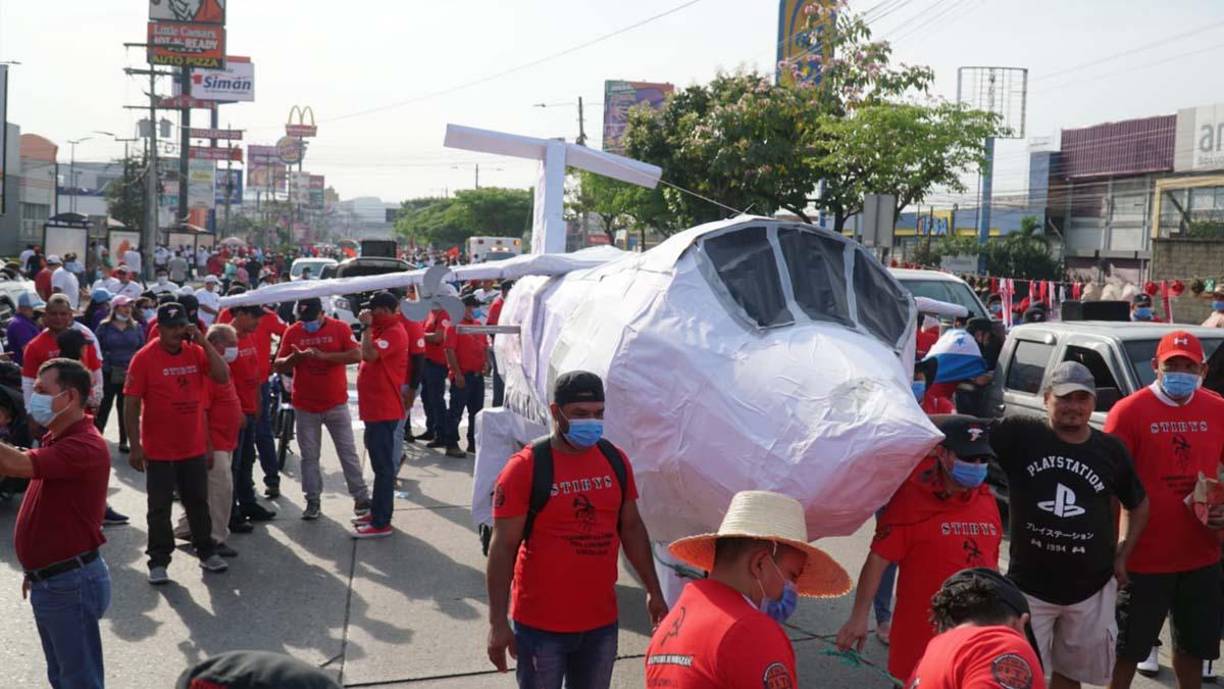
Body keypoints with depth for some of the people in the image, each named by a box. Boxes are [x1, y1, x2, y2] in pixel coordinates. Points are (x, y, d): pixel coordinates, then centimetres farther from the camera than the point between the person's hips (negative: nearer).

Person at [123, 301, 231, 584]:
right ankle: (158, 561, 17)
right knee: (159, 507, 6)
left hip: (194, 447, 4)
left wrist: (204, 343, -17)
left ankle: (206, 551, 29)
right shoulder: (144, 358, -12)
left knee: (198, 501, 16)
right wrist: (135, 446, -13)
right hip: (159, 450, -4)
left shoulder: (196, 352, 0)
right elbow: (131, 404, -11)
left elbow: (223, 376, -11)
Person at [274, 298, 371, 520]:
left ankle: (361, 498, 13)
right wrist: (296, 357, -21)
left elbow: (357, 355, -15)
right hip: (305, 406, 2)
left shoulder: (340, 328, -5)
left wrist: (324, 355, -23)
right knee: (309, 457, 7)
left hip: (336, 404, -1)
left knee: (348, 452, 5)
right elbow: (278, 366, 0)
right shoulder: (292, 332, 0)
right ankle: (313, 501, 16)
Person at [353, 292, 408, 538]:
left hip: (383, 410, -11)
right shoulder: (383, 331, 17)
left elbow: (369, 354, -30)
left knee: (383, 466, -7)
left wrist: (366, 327, -21)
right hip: (376, 408, 11)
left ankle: (381, 523, -5)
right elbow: (368, 355, 17)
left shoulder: (394, 333, -16)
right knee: (380, 463, 17)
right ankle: (377, 513, 26)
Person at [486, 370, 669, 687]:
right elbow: (503, 548, -13)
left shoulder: (616, 460, 2)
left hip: (602, 621, 5)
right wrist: (498, 622, -15)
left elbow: (632, 529, 12)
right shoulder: (526, 467, -14)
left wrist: (654, 592, 13)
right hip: (541, 625, -5)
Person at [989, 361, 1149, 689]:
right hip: (1030, 586, -3)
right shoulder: (1020, 435, -9)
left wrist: (1122, 556, 8)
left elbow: (1138, 504, 16)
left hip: (1092, 588, 3)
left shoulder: (1111, 450, 1)